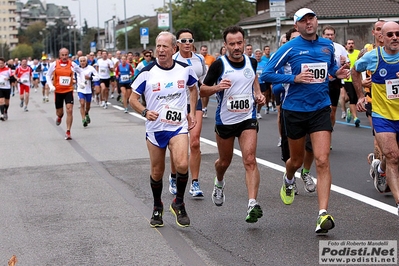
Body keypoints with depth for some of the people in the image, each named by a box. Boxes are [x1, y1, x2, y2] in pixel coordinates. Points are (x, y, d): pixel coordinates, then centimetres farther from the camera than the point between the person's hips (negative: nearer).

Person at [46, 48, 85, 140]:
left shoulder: (72, 64, -3)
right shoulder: (54, 64, -3)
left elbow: (81, 72, 14)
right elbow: (48, 75, 6)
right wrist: (51, 86, -8)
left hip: (69, 91, -1)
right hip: (58, 91, 1)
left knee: (69, 110, -13)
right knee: (59, 112, 10)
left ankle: (68, 132, -6)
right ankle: (59, 117, 51)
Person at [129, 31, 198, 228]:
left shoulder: (185, 69, -2)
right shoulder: (147, 72, -7)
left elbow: (193, 88, 19)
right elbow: (133, 99, -1)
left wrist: (192, 112, 11)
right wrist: (145, 112, -20)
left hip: (179, 126, 0)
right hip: (155, 128, 0)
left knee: (182, 164, -21)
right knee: (157, 172, 9)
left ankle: (179, 204, 3)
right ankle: (157, 208, 33)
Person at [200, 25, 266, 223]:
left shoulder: (252, 62, 1)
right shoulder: (219, 65, -11)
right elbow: (202, 91, -5)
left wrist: (259, 94, 7)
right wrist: (217, 87, -25)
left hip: (248, 119, 1)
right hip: (225, 120, -1)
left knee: (250, 160, -16)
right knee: (224, 161, 17)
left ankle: (252, 204, -22)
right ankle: (219, 183, 51)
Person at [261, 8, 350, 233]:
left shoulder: (328, 45, 5)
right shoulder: (290, 48, -7)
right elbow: (266, 74, -7)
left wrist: (338, 73, 1)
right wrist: (294, 78, -18)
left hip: (321, 109, 2)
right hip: (295, 110, -1)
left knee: (322, 161, -12)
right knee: (297, 160, 15)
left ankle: (323, 214, -15)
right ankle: (288, 181, 52)